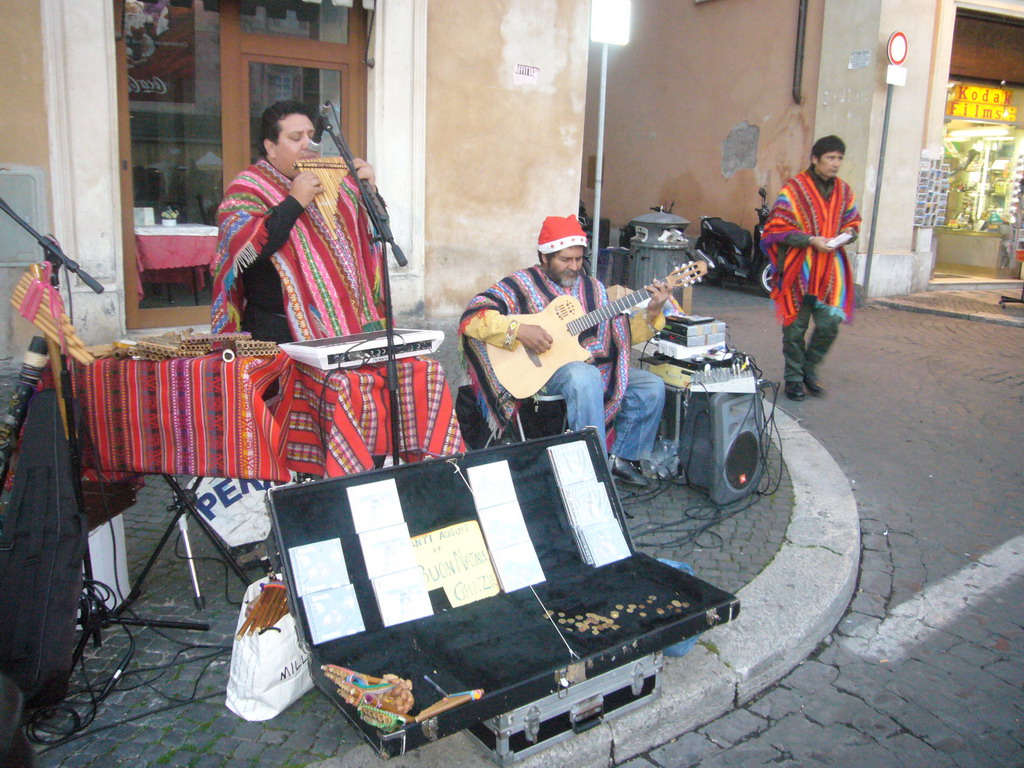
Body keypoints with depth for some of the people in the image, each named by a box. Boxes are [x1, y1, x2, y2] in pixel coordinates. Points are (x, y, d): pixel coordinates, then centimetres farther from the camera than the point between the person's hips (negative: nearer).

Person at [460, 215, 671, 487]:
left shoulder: (593, 288, 15)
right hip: (542, 370, -6)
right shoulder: (523, 284, -3)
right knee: (585, 378, -38)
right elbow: (471, 317, -15)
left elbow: (622, 334, 15)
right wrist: (518, 329, -27)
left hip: (595, 365, 6)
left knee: (652, 386, -7)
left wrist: (652, 314, -3)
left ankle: (621, 458, 8)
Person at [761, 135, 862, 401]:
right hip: (800, 267, -4)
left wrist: (849, 232, 0)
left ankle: (809, 367, 23)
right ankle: (793, 377, 19)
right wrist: (811, 240, -18)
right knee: (795, 327, 3)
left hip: (830, 267, 5)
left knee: (830, 324, -1)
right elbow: (778, 228, -10)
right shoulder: (794, 188, -7)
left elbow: (853, 220, 24)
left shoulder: (843, 190, 11)